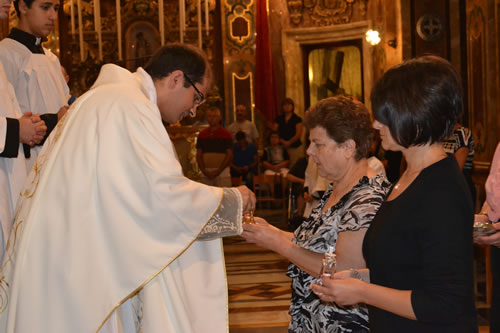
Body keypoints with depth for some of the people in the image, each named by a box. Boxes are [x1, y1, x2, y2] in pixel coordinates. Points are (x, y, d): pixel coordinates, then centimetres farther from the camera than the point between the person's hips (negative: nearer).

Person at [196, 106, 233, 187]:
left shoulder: (226, 134, 3)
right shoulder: (202, 134, 13)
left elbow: (229, 155, -2)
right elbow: (198, 155, 11)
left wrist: (218, 171, -10)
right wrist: (204, 171, -4)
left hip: (222, 171, -3)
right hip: (205, 173, 3)